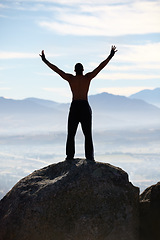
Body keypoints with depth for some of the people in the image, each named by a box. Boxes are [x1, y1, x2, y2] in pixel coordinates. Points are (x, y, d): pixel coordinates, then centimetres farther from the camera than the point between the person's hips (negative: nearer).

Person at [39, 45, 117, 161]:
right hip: (85, 106, 0)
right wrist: (110, 56, 8)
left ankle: (70, 155, 1)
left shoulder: (70, 78, 1)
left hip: (74, 106, 1)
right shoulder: (88, 77, 0)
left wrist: (45, 61, 14)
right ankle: (89, 156, -2)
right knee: (88, 134, 2)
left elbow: (56, 69, 6)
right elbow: (100, 67, 2)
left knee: (71, 134, 6)